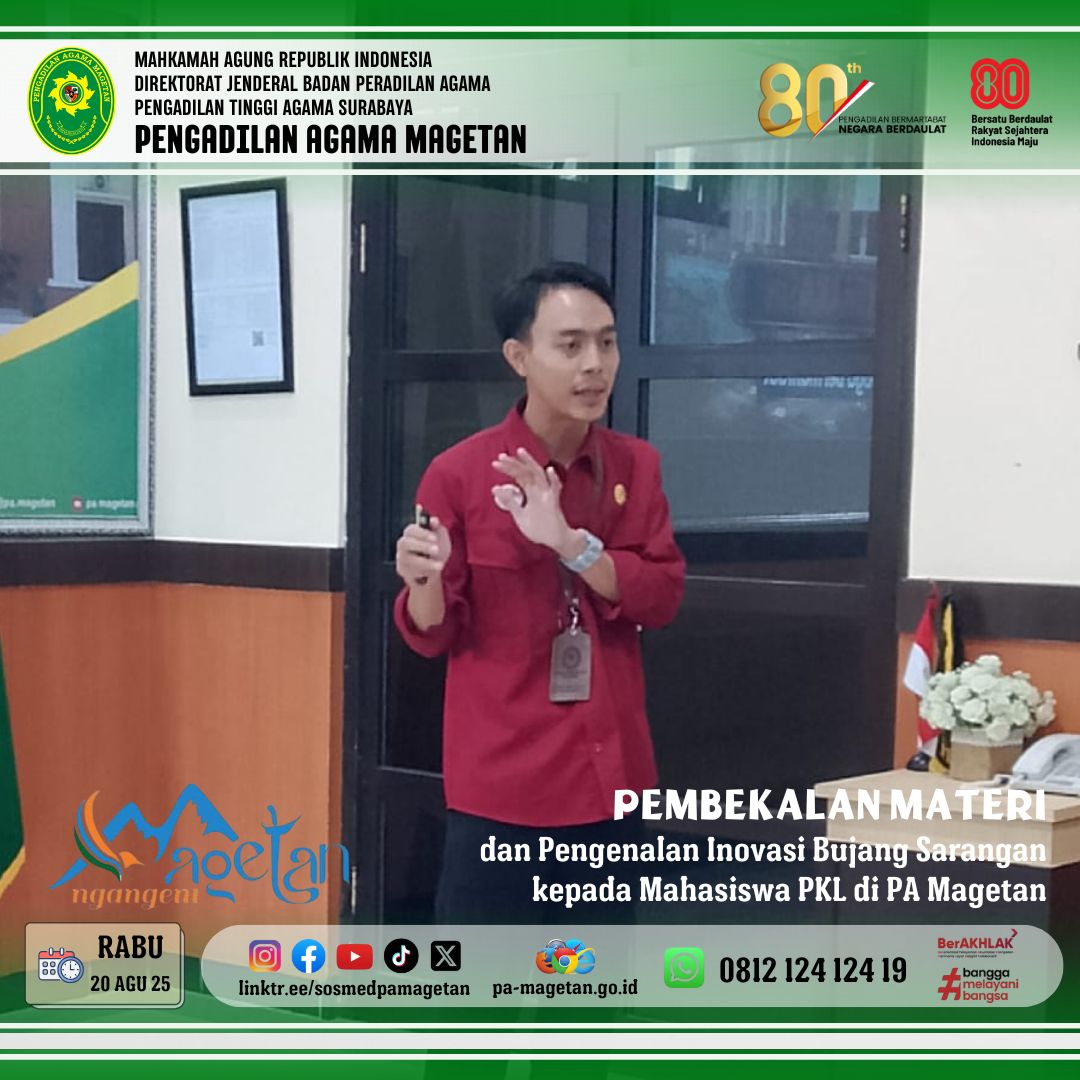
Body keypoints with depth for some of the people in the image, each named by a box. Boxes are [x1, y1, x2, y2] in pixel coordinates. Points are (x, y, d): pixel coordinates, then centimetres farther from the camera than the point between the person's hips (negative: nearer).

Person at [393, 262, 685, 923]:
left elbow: (662, 597, -5)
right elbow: (435, 634, -3)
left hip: (608, 769, 4)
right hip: (501, 773, -4)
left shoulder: (636, 466, 4)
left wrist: (571, 543, -20)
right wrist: (424, 583, -26)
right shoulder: (461, 472, -8)